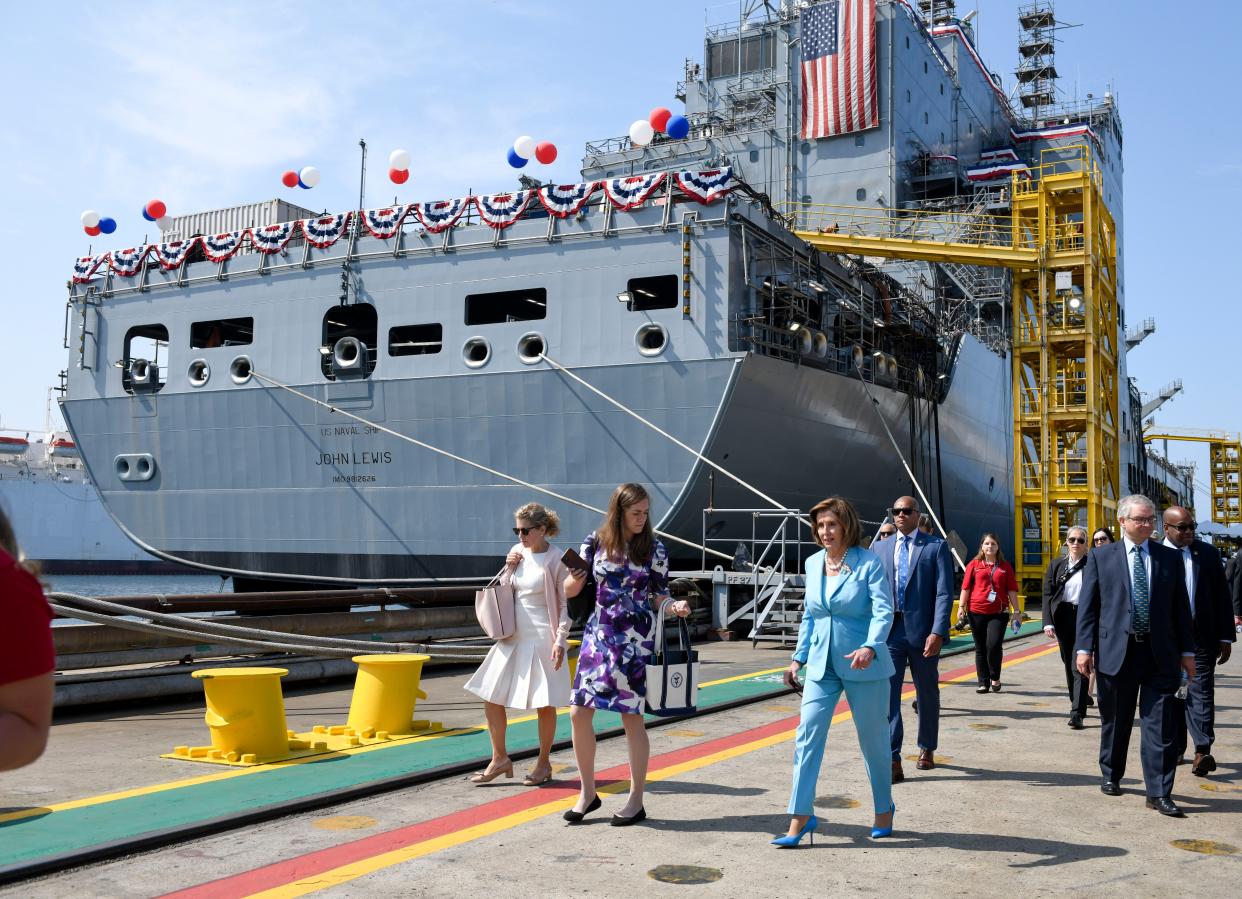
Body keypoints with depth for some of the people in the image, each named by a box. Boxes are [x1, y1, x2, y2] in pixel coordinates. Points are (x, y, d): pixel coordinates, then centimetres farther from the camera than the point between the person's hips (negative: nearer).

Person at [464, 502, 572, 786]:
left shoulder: (556, 560, -10)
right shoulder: (518, 552, 7)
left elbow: (566, 604, -8)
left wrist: (560, 640, -14)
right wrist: (508, 568, -2)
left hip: (542, 640, -6)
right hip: (513, 637, 7)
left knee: (544, 704, 3)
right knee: (491, 696, 5)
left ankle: (543, 764, 19)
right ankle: (500, 758, 18)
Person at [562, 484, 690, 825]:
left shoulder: (654, 548, -2)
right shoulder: (595, 541, 2)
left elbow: (659, 596, 3)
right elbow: (570, 589, 6)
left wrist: (676, 607, -18)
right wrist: (574, 578, -16)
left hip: (636, 638, -3)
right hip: (599, 633, 3)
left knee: (631, 715, 1)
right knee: (579, 712, 1)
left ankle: (636, 800, 13)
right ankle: (587, 792, 18)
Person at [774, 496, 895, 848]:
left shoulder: (869, 562, -10)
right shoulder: (813, 563, 6)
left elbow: (883, 610, -19)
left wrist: (870, 647, -35)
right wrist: (798, 659, 12)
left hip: (863, 667, -4)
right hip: (821, 665, 4)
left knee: (873, 739, 9)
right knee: (807, 735, -5)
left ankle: (884, 809, 30)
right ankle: (801, 817, 0)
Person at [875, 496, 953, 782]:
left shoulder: (936, 547, 0)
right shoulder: (882, 548, 10)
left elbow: (944, 593, -7)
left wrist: (938, 632, -16)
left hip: (922, 631, -2)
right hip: (889, 629, 2)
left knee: (927, 693, 13)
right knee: (888, 693, -8)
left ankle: (926, 750, 31)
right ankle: (893, 760, -9)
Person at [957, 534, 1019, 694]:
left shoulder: (1005, 567, 9)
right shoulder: (974, 565, 7)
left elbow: (1012, 590, 9)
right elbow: (966, 587, 6)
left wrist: (1016, 611, 5)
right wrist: (961, 607, -1)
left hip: (999, 613, -1)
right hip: (977, 612, 1)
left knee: (994, 644, -14)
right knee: (980, 648, 6)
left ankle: (995, 678, 7)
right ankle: (983, 682, 14)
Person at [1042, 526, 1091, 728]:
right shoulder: (1056, 565, 9)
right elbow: (1048, 594, 4)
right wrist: (1048, 622, -6)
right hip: (1063, 619, 4)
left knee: (1079, 666, -10)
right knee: (1069, 664, 15)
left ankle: (1077, 713, -12)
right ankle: (1077, 702, 32)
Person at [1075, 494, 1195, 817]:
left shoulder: (1170, 558, 7)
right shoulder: (1101, 556, 3)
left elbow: (1180, 606, 10)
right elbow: (1087, 605, 1)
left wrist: (1187, 651, 6)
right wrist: (1084, 647, -5)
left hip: (1160, 655, 1)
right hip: (1116, 651, -1)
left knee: (1160, 725, -2)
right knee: (1115, 721, 12)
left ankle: (1159, 793, 2)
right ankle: (1111, 776, 31)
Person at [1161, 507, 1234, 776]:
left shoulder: (1208, 553, 4)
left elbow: (1222, 597, 6)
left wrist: (1226, 637, 3)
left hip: (1201, 636, 0)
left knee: (1200, 691, -7)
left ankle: (1202, 751, -10)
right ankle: (1175, 749, 21)